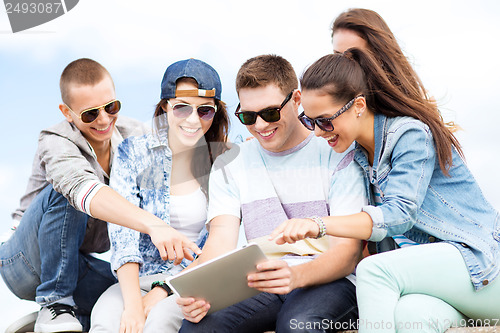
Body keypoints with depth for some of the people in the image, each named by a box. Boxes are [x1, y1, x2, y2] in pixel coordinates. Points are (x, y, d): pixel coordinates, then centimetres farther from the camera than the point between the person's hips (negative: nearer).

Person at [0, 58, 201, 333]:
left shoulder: (132, 137, -5)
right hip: (26, 265, -4)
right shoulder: (56, 145, -23)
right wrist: (153, 224, -61)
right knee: (64, 192, -32)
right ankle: (54, 305, -20)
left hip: (81, 268, 5)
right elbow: (84, 189, -44)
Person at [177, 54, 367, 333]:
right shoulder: (229, 166, 12)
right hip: (259, 284, 2)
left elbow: (348, 252, -7)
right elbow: (221, 242, -1)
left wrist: (297, 275, -28)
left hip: (328, 279, -2)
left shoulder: (336, 155, 1)